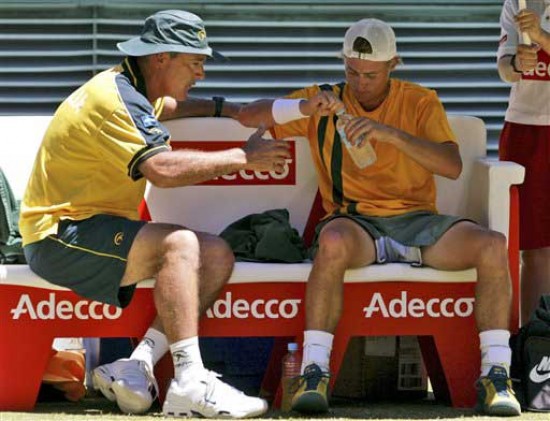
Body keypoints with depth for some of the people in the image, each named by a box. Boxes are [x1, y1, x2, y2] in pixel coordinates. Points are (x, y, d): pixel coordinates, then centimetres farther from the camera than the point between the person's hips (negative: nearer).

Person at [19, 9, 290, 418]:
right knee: (179, 243, -31)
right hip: (61, 235, -11)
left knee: (217, 255, 1)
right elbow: (163, 168, -34)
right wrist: (243, 157, -25)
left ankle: (136, 367, -11)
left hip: (96, 228, 11)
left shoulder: (130, 88, 14)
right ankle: (190, 384, -40)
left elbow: (167, 105, 42)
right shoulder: (115, 98, -20)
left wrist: (223, 108, 30)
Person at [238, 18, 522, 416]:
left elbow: (452, 166, -8)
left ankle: (496, 376, -20)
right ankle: (314, 375, -36)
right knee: (333, 242, -39)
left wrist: (391, 133, -22)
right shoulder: (326, 101, 10)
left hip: (417, 221, 1)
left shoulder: (420, 102, 7)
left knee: (493, 245, -26)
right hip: (355, 222, -1)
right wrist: (303, 108, -15)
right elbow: (248, 115, 4)